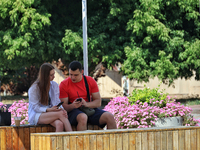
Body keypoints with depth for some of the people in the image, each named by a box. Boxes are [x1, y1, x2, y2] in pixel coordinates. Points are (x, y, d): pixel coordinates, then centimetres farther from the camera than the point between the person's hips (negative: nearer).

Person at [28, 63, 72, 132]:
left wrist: (61, 109, -16)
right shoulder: (34, 88, -8)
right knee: (60, 114, -32)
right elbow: (36, 108, -10)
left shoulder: (54, 85, 9)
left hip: (50, 113, 4)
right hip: (36, 116, -4)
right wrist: (49, 110, -26)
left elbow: (57, 102, 8)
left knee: (59, 124, -34)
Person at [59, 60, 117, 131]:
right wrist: (73, 106, -28)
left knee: (109, 116, -22)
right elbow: (64, 106, -6)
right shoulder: (64, 85, -2)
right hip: (74, 111, -3)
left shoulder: (90, 81, 6)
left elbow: (98, 102, 2)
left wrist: (86, 104, -19)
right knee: (83, 117, -39)